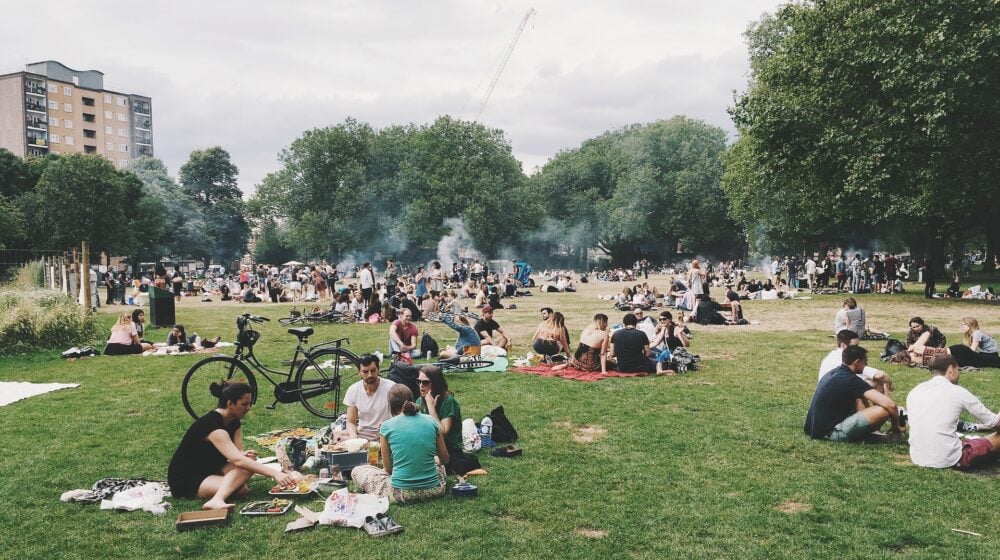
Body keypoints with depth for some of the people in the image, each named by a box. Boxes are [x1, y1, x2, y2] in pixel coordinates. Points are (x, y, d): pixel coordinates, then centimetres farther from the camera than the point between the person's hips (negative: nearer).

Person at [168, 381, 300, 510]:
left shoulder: (234, 423, 2)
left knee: (249, 460, -20)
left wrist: (245, 456, -30)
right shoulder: (212, 425, -28)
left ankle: (216, 500, -29)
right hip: (185, 481, -9)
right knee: (241, 490, -30)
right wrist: (274, 473, -44)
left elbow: (238, 455, -4)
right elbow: (238, 460, -39)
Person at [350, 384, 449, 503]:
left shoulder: (387, 426, -6)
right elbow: (445, 459, 9)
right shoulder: (431, 421, 1)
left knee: (357, 471, 19)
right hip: (433, 491, 5)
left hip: (401, 494, -5)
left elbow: (387, 468, -1)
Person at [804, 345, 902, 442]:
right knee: (884, 410, -15)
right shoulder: (850, 380, -15)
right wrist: (896, 426, -1)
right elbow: (890, 404, -19)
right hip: (830, 433, -10)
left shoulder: (833, 373, 11)